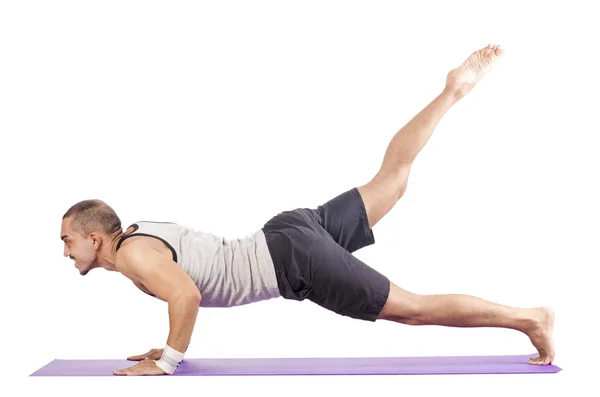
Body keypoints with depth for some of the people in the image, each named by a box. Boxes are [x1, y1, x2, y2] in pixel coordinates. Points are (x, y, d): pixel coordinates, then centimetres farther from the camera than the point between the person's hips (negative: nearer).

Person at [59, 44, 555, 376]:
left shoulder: (131, 254, -10)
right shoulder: (143, 231, 18)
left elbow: (187, 295, -27)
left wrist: (166, 361, -14)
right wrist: (172, 345, 28)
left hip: (292, 260, -8)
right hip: (290, 231, 8)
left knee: (413, 308, -7)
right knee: (392, 176, 19)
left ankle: (530, 318, -4)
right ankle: (454, 89, 21)